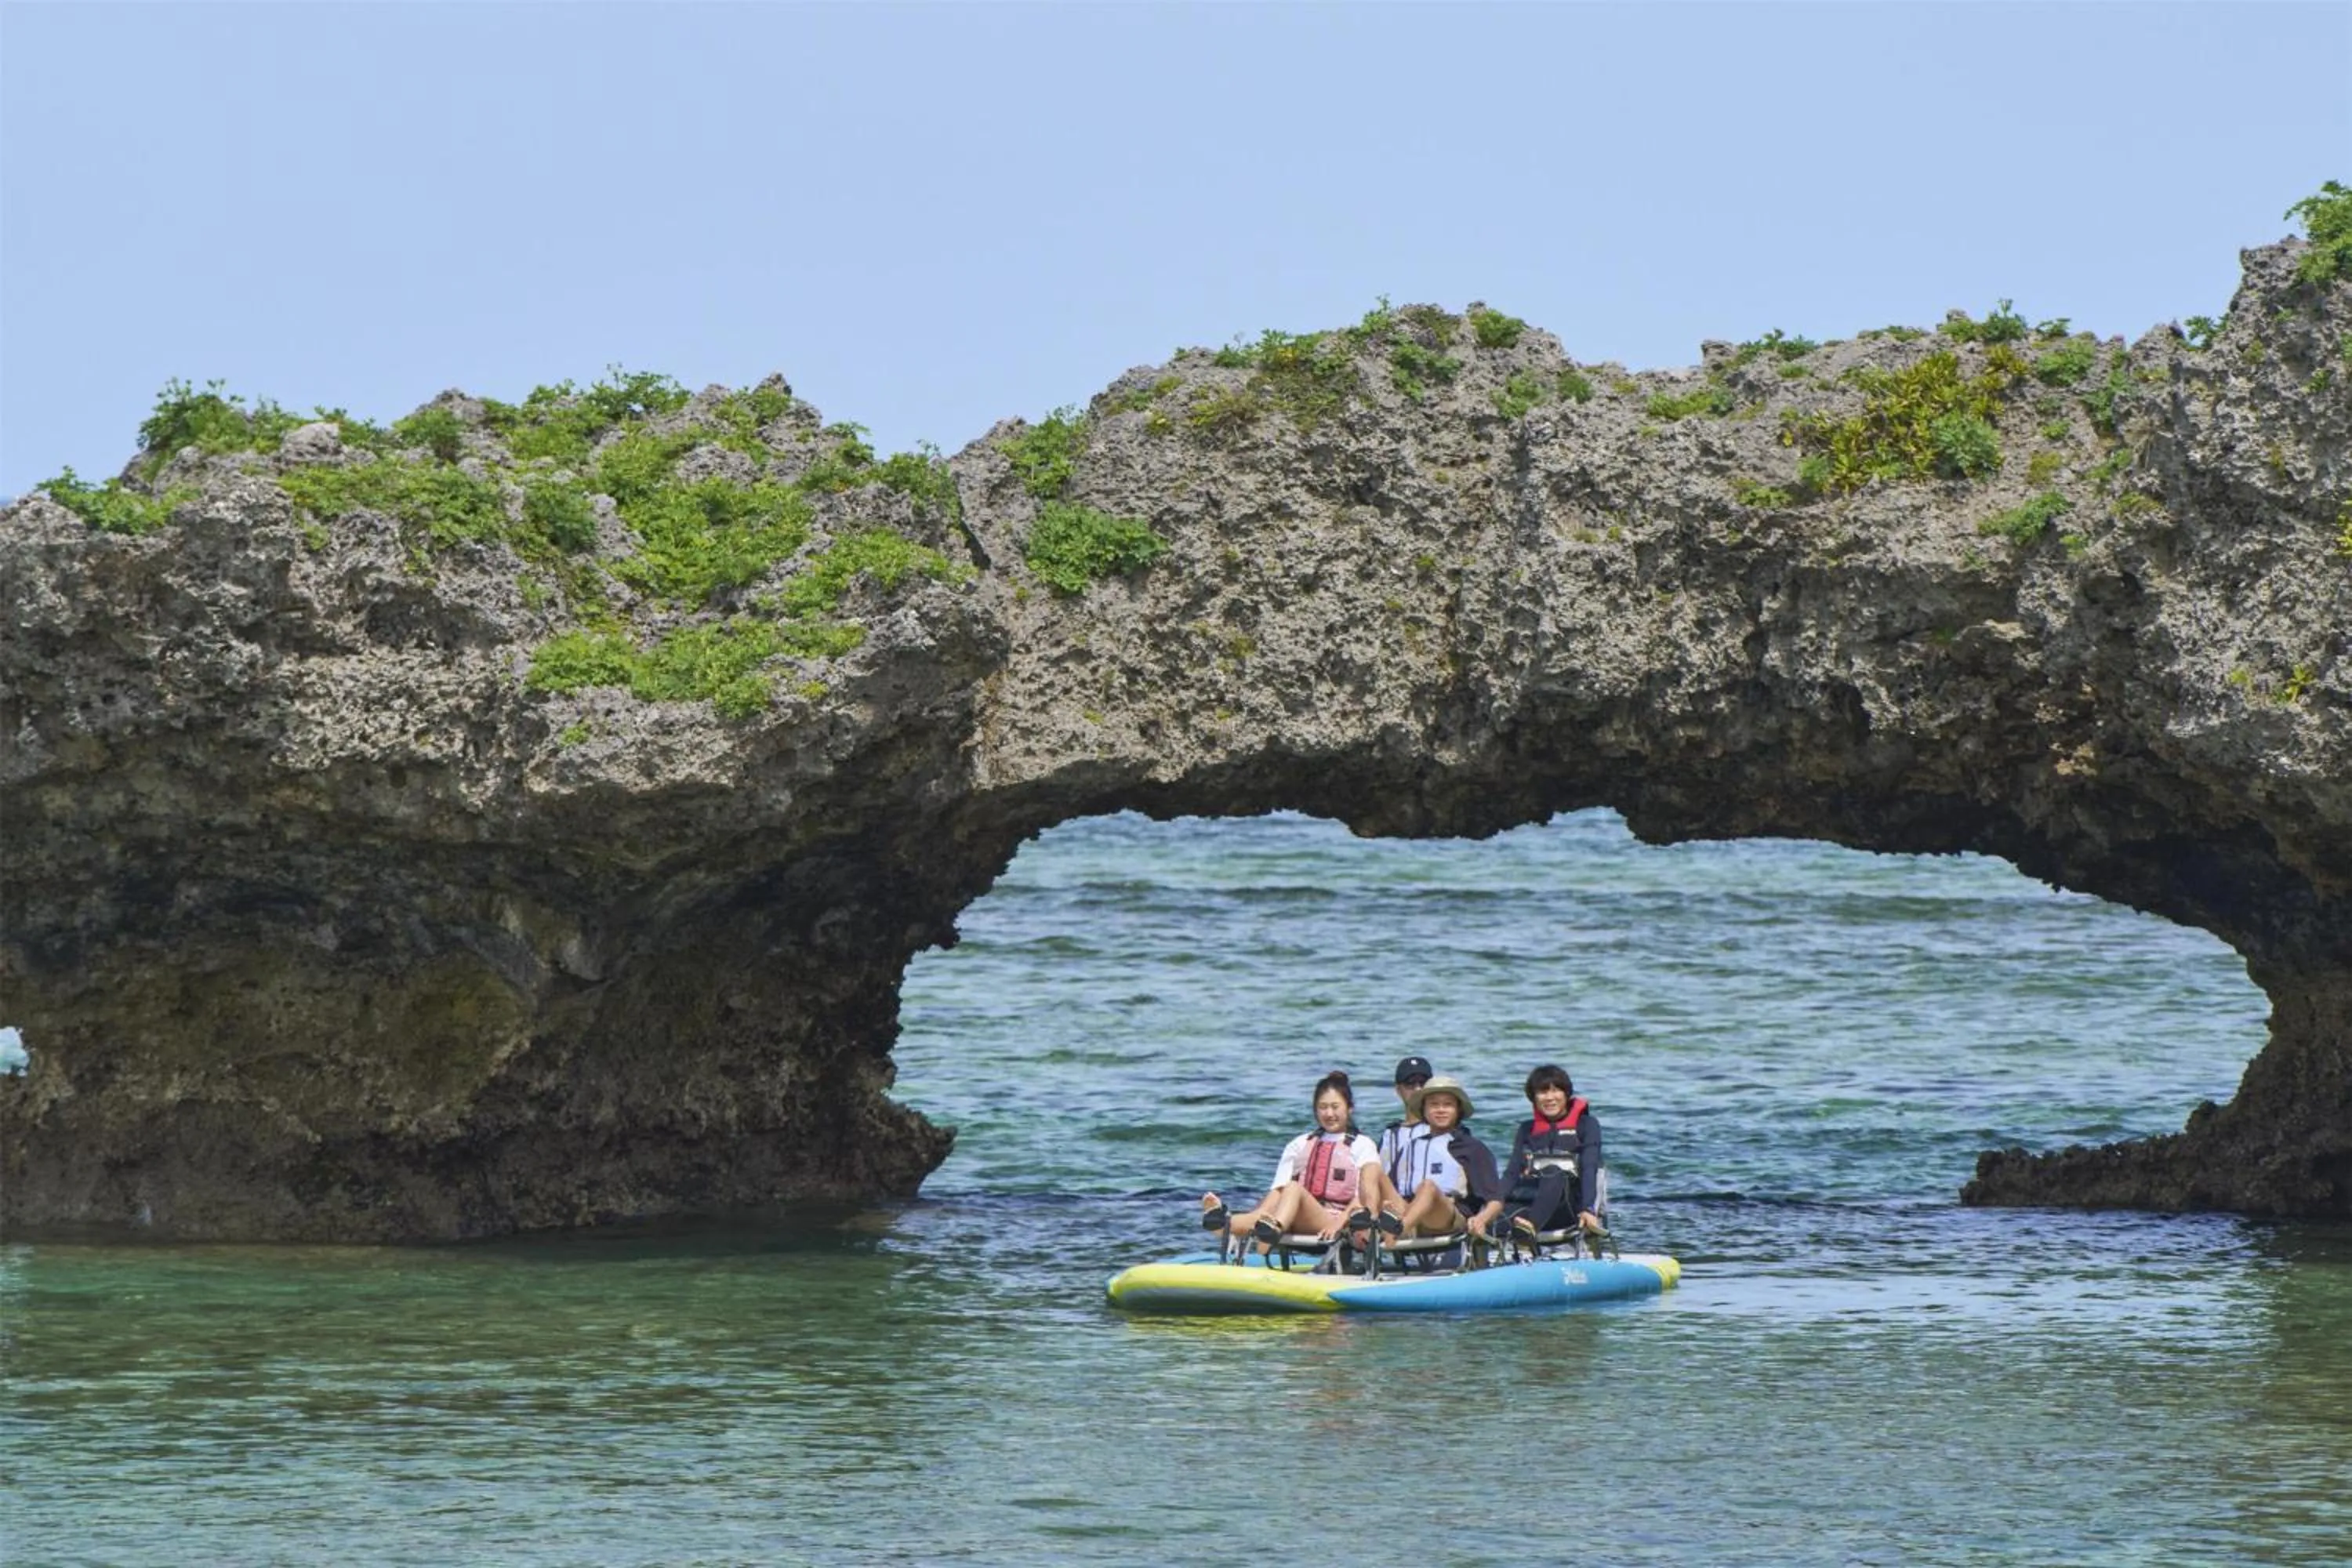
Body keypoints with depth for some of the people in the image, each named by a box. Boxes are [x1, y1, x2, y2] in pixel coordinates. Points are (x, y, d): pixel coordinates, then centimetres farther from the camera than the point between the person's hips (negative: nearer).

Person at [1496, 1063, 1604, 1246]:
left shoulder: (1586, 1126, 10)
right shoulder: (1527, 1130, 21)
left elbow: (1589, 1170, -4)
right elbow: (1512, 1173, 9)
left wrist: (1588, 1210, -22)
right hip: (1526, 1202, 4)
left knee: (1553, 1172, -37)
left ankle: (1530, 1226, -65)